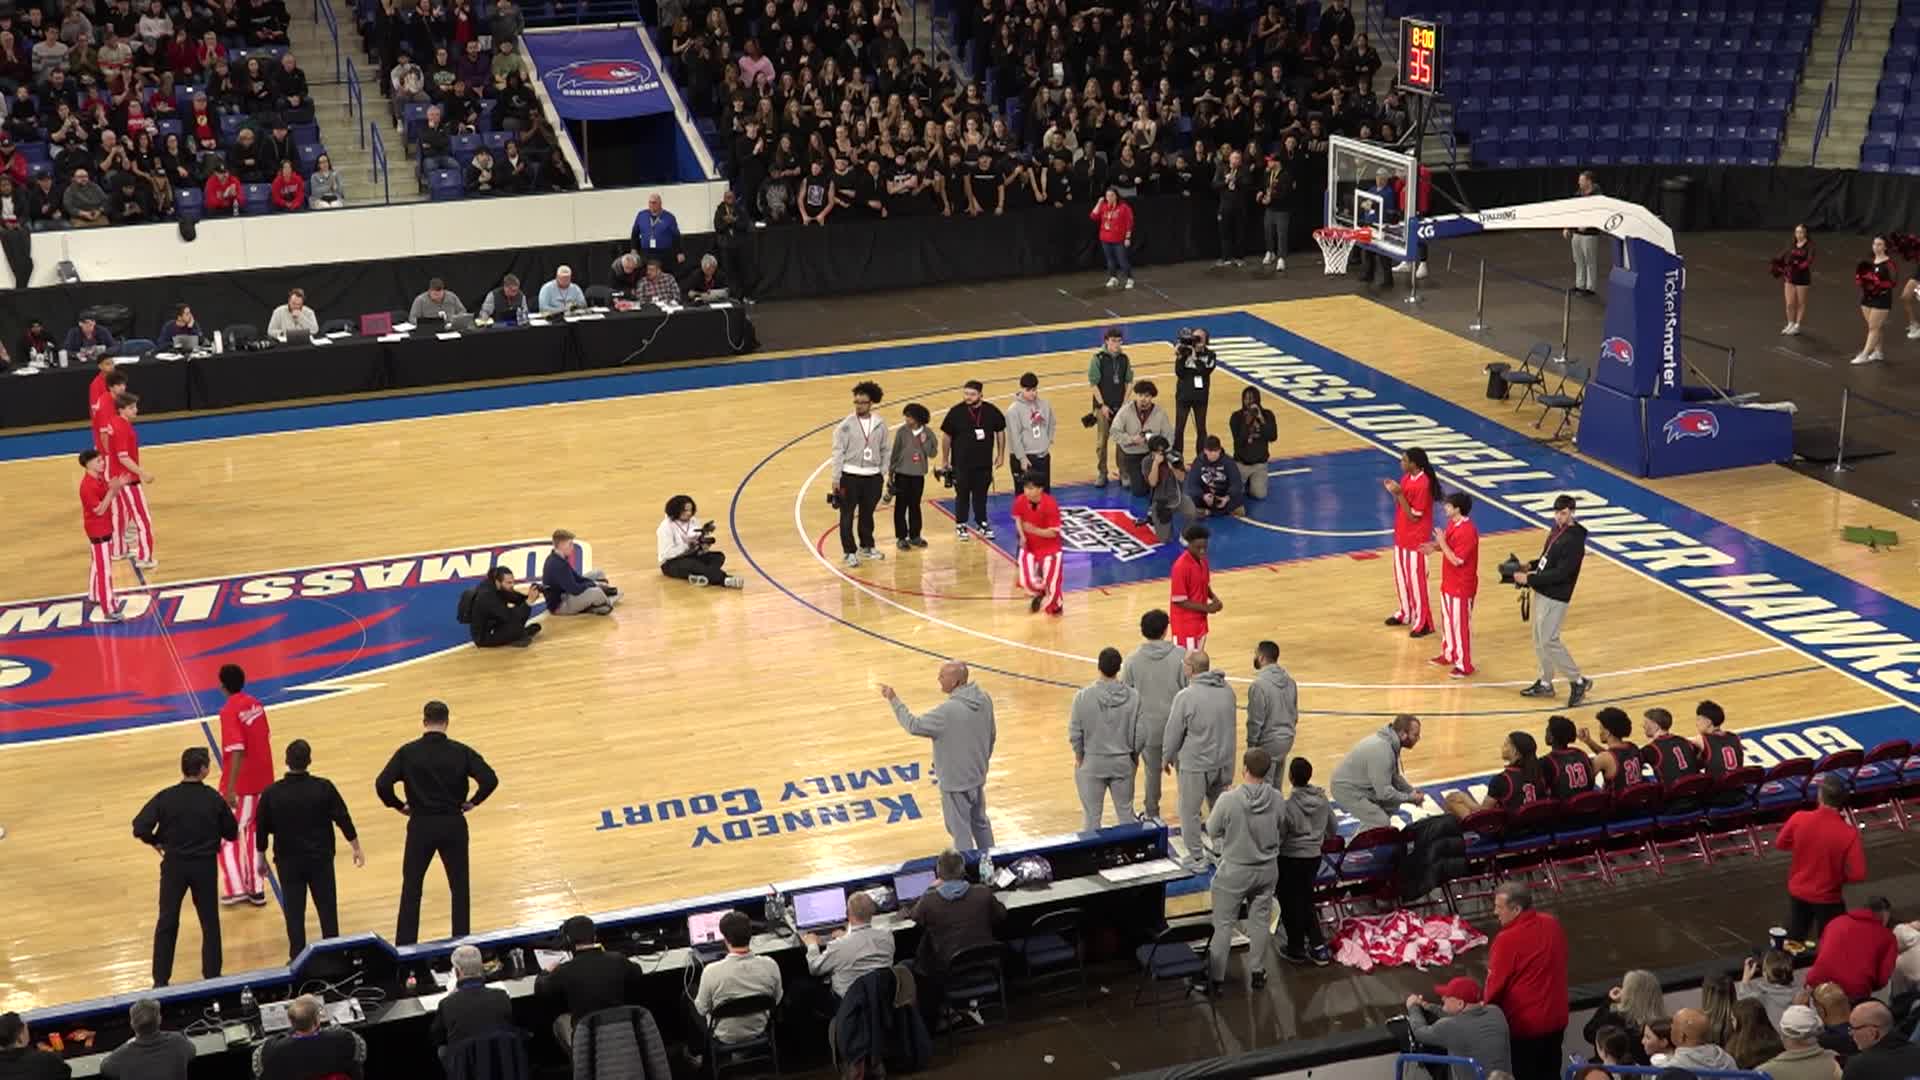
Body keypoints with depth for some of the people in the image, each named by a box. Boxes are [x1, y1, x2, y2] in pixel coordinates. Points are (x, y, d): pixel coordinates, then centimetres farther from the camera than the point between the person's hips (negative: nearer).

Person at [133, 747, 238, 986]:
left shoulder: (166, 797, -11)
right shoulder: (214, 798, -10)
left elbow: (140, 828, -15)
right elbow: (232, 833, -1)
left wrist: (155, 842, 5)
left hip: (174, 866, 1)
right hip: (205, 866, -1)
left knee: (167, 923, 13)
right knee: (210, 923, 14)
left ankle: (161, 980, 16)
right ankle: (212, 976, 19)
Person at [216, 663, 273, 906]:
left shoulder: (229, 711, -18)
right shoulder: (256, 704, 5)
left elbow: (237, 752, -24)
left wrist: (230, 789, -24)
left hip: (241, 784, -7)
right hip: (262, 779, 7)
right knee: (252, 832, 17)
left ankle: (236, 888, 6)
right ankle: (255, 889, 18)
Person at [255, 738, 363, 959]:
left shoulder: (271, 793, -13)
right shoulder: (324, 787, -14)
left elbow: (262, 829, -3)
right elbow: (343, 819, -6)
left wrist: (261, 858, 13)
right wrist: (357, 848, 8)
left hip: (289, 860, 0)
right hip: (320, 858, 0)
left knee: (294, 911, 9)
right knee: (327, 906, 13)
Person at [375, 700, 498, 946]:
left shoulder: (408, 752, -7)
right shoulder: (461, 752, -7)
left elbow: (382, 784, -14)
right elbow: (490, 780, -15)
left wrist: (399, 805, 1)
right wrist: (472, 802, 0)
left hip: (421, 825, 0)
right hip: (453, 824, 0)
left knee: (411, 887, 11)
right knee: (459, 886, 13)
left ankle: (404, 946, 11)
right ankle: (461, 942, 17)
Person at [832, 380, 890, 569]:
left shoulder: (880, 424, 1)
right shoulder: (846, 424, -9)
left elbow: (884, 451, 9)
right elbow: (838, 452, -8)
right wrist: (836, 479, -10)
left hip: (872, 477, 3)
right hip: (850, 476, -3)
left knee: (867, 514, 17)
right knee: (847, 515, 4)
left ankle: (867, 547, 34)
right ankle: (849, 552, 14)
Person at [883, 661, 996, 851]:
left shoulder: (948, 711, -30)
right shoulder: (984, 699, -6)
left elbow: (914, 725, -22)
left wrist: (893, 700, -13)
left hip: (956, 780, -8)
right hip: (977, 776, 8)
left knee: (960, 830, 8)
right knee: (980, 822, 25)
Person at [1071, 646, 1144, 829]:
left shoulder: (1084, 696, -16)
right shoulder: (1133, 696, -12)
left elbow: (1075, 733, -11)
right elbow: (1140, 733, -7)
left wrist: (1079, 756, 7)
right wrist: (1134, 755, 12)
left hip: (1091, 764, -2)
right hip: (1123, 763, 2)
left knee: (1091, 815, 10)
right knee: (1125, 812, 17)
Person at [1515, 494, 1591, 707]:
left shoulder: (1574, 540, -21)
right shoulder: (1557, 530, 7)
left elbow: (1561, 573, -24)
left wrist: (1530, 579, -22)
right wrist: (1532, 567, 4)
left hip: (1555, 598, -9)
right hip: (1542, 593, 9)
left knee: (1548, 641, -6)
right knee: (1539, 640, 14)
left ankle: (1578, 682, 6)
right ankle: (1545, 683, 26)